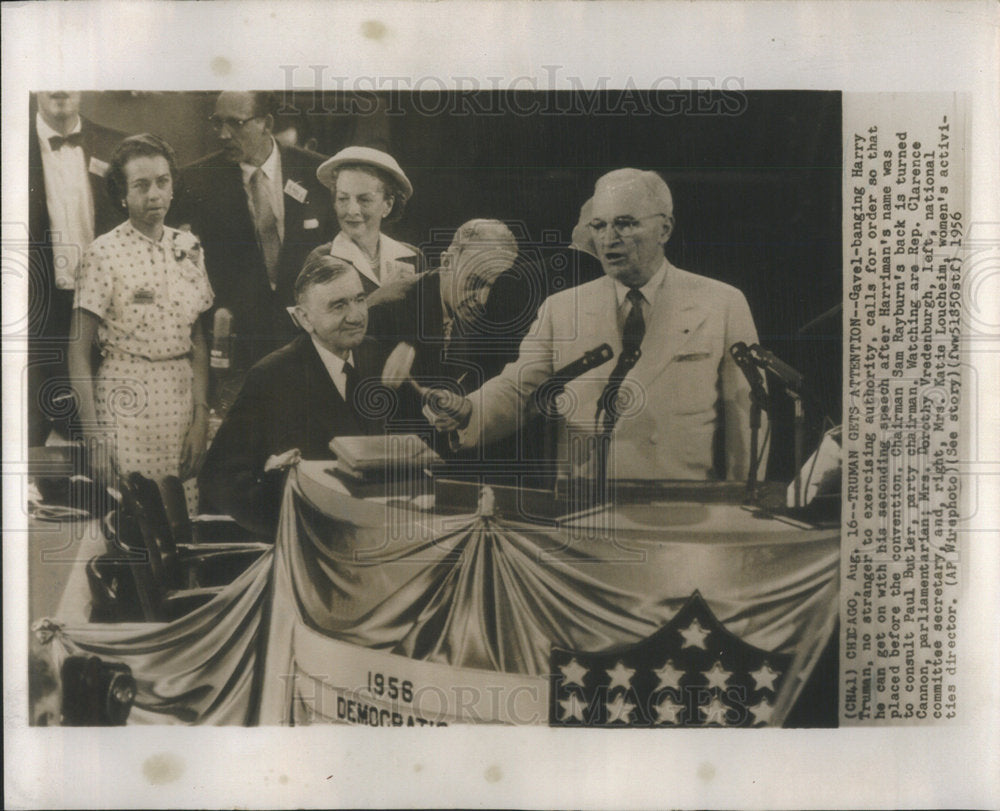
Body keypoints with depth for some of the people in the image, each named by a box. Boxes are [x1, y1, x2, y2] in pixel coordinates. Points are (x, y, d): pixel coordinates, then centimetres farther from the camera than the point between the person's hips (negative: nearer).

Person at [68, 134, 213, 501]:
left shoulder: (188, 248, 7)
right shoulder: (104, 252, -6)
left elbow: (197, 339, 9)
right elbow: (78, 351, -5)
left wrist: (201, 416, 1)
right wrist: (94, 435, -10)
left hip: (182, 396, 4)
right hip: (125, 400, -4)